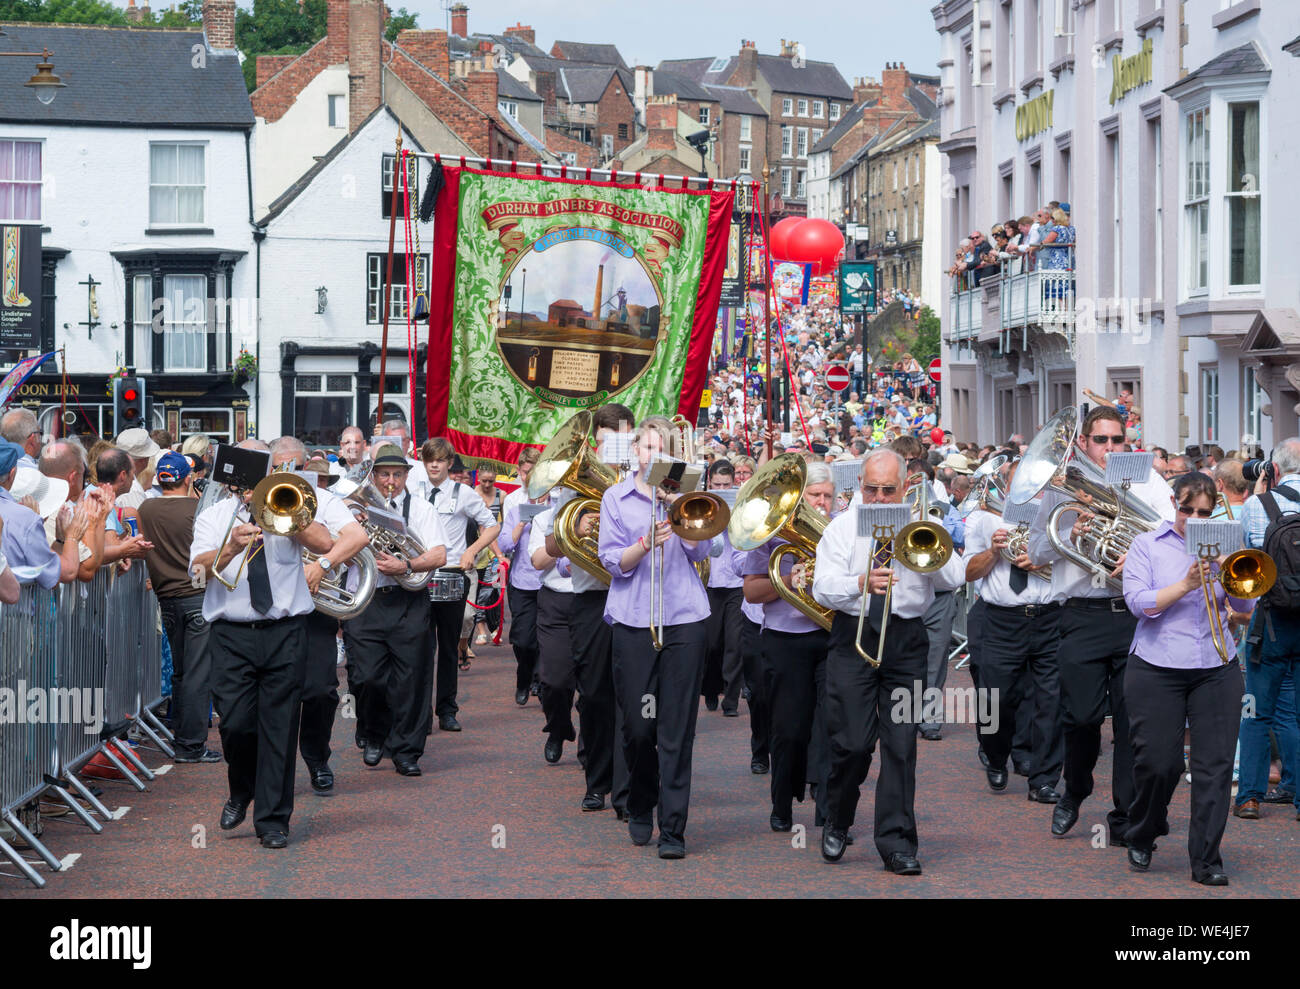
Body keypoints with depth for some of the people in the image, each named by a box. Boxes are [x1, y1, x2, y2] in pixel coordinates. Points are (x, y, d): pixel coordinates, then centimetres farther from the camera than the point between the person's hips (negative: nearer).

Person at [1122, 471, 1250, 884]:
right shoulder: (1147, 545, 5)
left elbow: (1245, 606, 4)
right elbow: (1138, 602, -7)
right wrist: (1186, 585, -17)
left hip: (1217, 670, 2)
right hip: (1157, 669, -2)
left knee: (1215, 764, -4)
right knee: (1157, 762, -4)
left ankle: (1206, 860, 1)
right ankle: (1141, 839, 23)